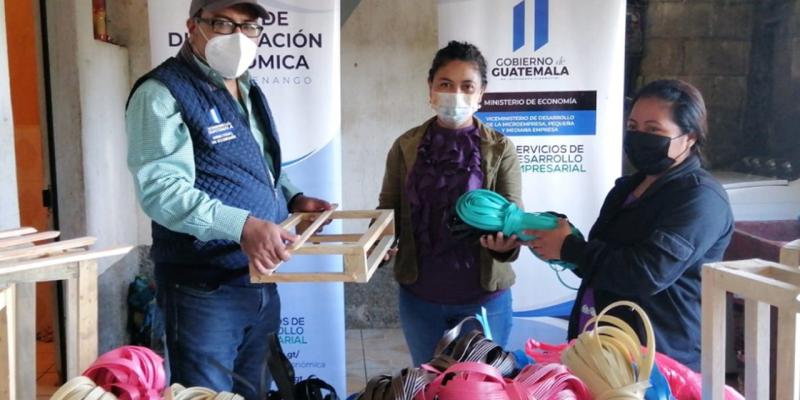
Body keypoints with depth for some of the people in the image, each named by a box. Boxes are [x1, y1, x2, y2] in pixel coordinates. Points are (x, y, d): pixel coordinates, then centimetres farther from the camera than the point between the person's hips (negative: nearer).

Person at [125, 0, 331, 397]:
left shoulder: (249, 92, 14)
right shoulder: (162, 93, -13)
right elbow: (161, 190, -25)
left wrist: (292, 198, 7)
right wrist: (241, 225, -36)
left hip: (261, 279, 8)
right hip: (205, 289, -8)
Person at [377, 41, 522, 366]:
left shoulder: (500, 149, -3)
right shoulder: (406, 146, 0)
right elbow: (388, 209, 5)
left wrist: (507, 243, -30)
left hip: (484, 296, -1)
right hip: (419, 295, 2)